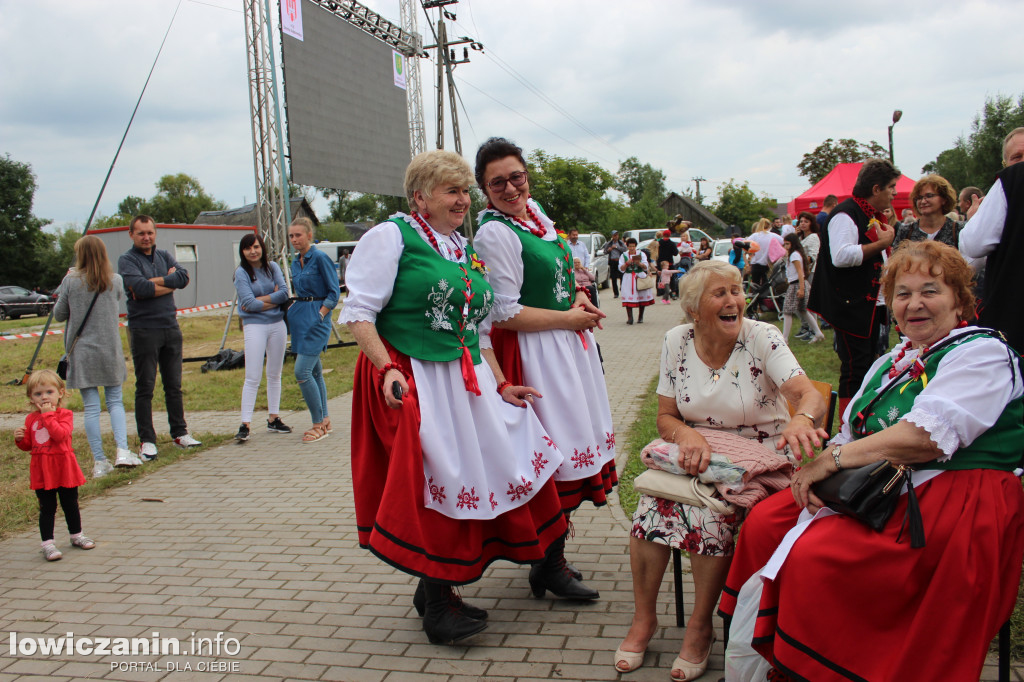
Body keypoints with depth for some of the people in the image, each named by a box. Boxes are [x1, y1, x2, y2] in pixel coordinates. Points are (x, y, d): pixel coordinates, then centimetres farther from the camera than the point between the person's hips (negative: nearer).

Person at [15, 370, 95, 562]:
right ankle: (47, 544, 9)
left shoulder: (65, 414, -7)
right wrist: (20, 439, -8)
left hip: (64, 467, -2)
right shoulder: (31, 418, 5)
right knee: (47, 508, 4)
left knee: (70, 505, 13)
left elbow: (60, 435, -26)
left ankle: (76, 535, 31)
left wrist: (48, 415, -23)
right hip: (41, 471, 2)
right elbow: (28, 445, 13)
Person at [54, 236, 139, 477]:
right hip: (110, 350, 1)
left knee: (91, 407, 3)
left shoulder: (70, 281, -5)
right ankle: (122, 451, -6)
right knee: (115, 402, 11)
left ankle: (99, 462, 4)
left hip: (82, 352, -1)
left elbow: (59, 315, 3)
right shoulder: (115, 281, -2)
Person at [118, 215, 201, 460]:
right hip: (143, 330, -5)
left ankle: (180, 433, 20)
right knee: (145, 388, -1)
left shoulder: (164, 256, 13)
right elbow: (141, 288, -20)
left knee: (174, 385, 11)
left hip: (171, 327, 5)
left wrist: (153, 282, -13)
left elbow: (183, 277, -5)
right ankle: (147, 441, 3)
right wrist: (169, 282, -8)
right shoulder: (127, 260, -3)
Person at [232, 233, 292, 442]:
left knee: (274, 375, 11)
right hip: (254, 326, -4)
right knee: (253, 378, -8)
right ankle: (245, 424, -7)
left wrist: (260, 300, -12)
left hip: (277, 325, 4)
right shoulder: (241, 272, -4)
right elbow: (250, 303, -14)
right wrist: (274, 299, -6)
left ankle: (273, 419, 20)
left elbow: (284, 293, -5)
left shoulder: (272, 267, 7)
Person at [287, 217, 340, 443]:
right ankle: (324, 420, 20)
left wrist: (318, 316, -17)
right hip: (299, 317, 8)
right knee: (314, 371, 12)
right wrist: (293, 309, 11)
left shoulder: (320, 258, -11)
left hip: (316, 317, -8)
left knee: (302, 371, -14)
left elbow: (334, 293, -12)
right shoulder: (295, 262, 13)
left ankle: (319, 424, -4)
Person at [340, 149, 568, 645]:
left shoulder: (467, 251, 16)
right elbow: (358, 313, -12)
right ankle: (437, 604, 10)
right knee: (430, 487, -5)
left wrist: (501, 385, 11)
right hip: (411, 382, -7)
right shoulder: (391, 236, -6)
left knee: (470, 481, 7)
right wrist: (387, 368, -22)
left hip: (467, 382, 7)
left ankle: (436, 589, 23)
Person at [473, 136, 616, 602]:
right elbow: (505, 314, -20)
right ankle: (550, 569, 15)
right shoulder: (495, 233, -17)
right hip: (535, 353, -9)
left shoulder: (534, 212, 9)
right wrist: (569, 317, -13)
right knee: (556, 456, -2)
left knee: (566, 448, 16)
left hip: (567, 339, 9)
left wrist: (578, 297, 3)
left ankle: (549, 557, 31)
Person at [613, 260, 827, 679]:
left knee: (712, 508, -30)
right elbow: (665, 417, 0)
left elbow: (811, 397, -24)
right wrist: (687, 434, -24)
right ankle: (644, 618, -3)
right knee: (652, 499, -23)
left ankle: (701, 626, -8)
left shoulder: (762, 338, -13)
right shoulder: (677, 342, -3)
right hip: (699, 452, 3)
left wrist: (802, 420, -49)